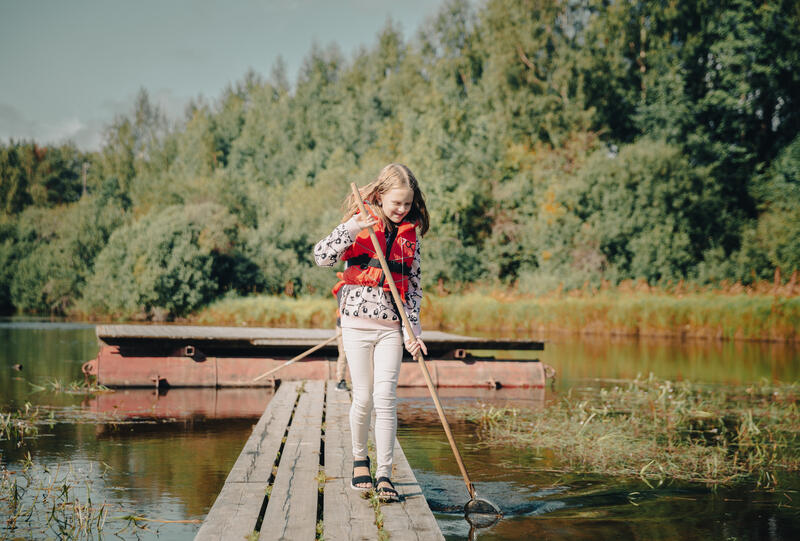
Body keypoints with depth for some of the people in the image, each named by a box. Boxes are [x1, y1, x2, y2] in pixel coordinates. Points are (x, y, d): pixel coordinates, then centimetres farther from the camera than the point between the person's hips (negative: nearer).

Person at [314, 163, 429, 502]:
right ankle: (359, 458, 27)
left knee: (385, 398, -7)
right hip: (357, 321, -1)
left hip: (392, 325, 2)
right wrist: (353, 229, -25)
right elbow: (322, 257, -12)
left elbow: (413, 285, 10)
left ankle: (384, 474, -2)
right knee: (363, 398, 3)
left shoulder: (411, 233, 7)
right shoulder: (359, 224, -1)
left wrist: (413, 328, 1)